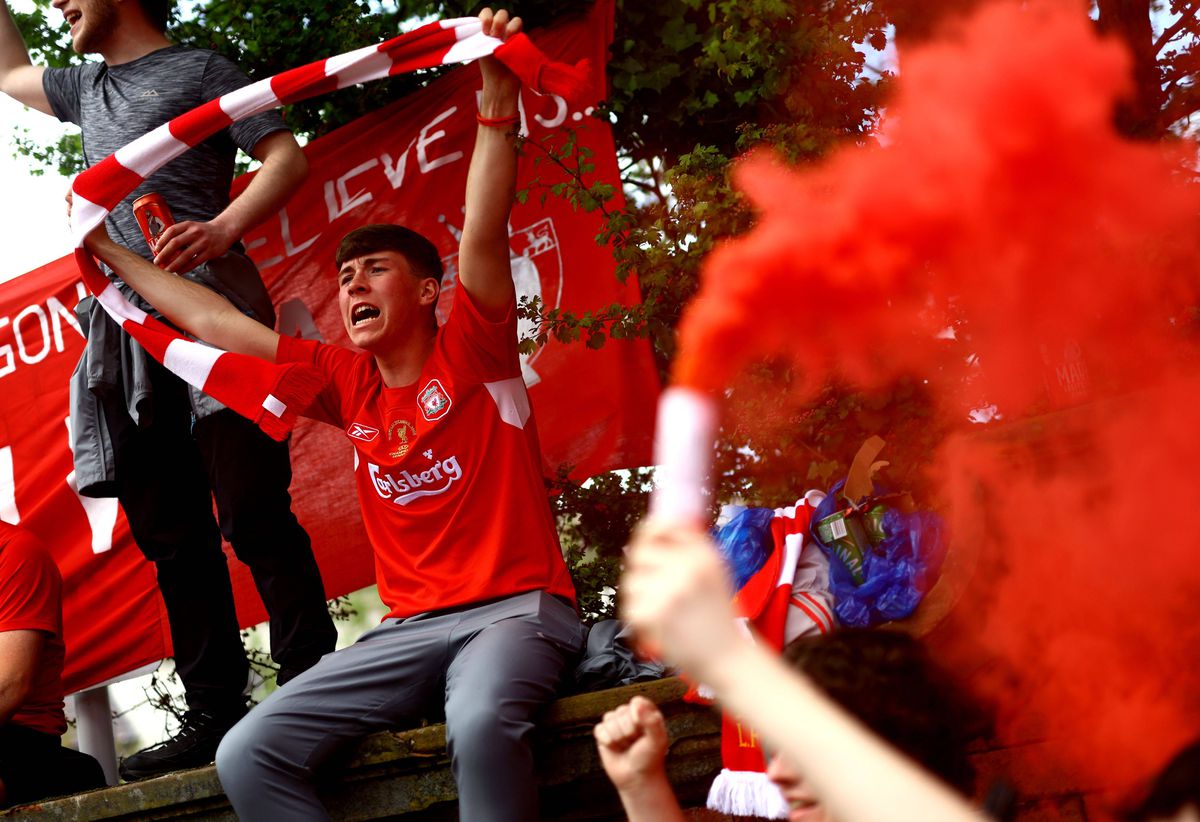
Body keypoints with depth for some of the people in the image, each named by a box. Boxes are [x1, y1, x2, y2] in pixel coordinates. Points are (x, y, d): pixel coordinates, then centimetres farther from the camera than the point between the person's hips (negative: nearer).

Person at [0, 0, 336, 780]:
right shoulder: (87, 89, 29)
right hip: (124, 330, 7)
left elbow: (288, 157, 0)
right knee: (173, 538, 0)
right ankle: (215, 715, 0)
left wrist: (224, 227, -16)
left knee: (254, 515, -15)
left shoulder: (199, 69, 9)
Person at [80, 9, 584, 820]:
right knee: (248, 754, -15)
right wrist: (109, 249, 27)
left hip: (520, 607, -5)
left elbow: (484, 234, -14)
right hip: (408, 627, 6)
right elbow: (215, 321, 22)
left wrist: (498, 101, -26)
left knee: (482, 722, -40)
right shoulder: (348, 381, 15)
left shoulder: (471, 349, 2)